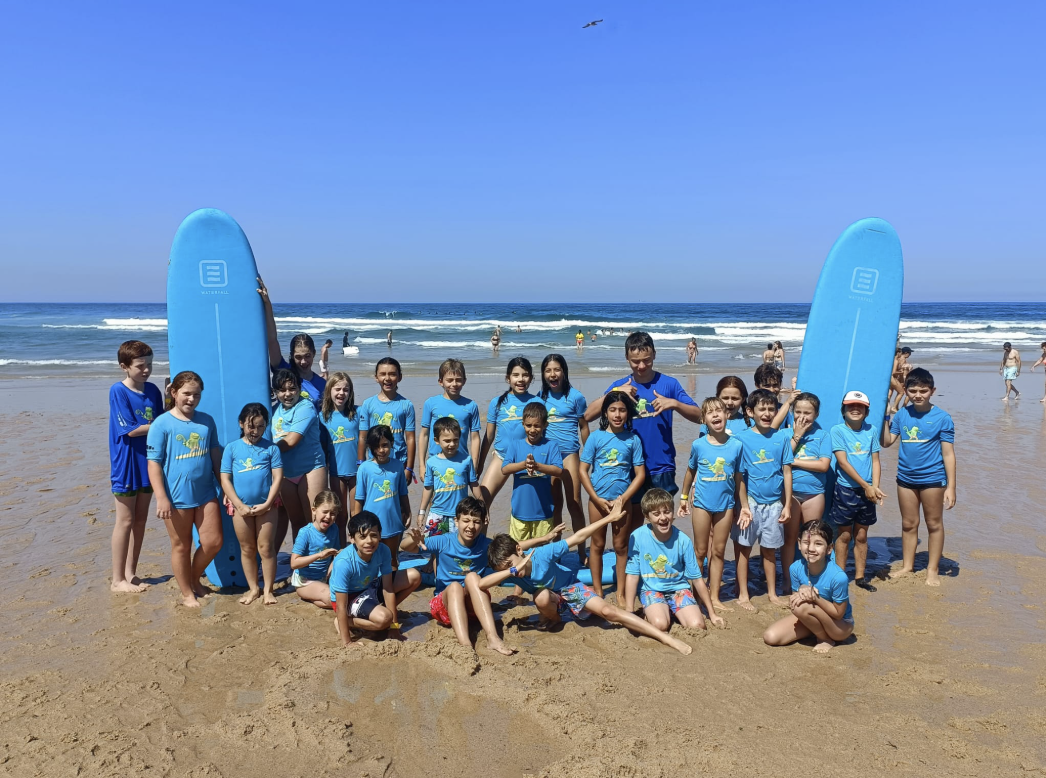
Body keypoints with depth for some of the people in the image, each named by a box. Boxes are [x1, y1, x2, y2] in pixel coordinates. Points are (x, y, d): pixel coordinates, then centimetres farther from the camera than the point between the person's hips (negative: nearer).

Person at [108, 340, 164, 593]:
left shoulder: (153, 390, 5)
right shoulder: (118, 391, -12)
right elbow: (131, 430, -17)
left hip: (147, 463, 6)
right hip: (126, 465, -6)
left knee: (141, 519, 12)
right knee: (125, 521, 1)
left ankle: (131, 573, 25)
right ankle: (118, 579, 13)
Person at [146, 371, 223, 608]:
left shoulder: (206, 421, 5)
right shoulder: (162, 424, -8)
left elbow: (216, 455, 11)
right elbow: (154, 463, -10)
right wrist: (161, 498, -15)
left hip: (206, 493, 4)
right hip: (177, 497, -4)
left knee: (213, 542, 6)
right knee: (182, 546, 9)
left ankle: (194, 578, 33)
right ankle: (187, 594, 26)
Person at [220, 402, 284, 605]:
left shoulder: (271, 448, -1)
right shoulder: (232, 448, 0)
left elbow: (277, 478, -5)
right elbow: (225, 479, -3)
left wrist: (267, 504, -13)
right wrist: (240, 506, -10)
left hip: (266, 506, -1)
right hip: (241, 506, 1)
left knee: (266, 548, 4)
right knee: (247, 549, 11)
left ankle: (268, 589, 16)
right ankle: (253, 588, 24)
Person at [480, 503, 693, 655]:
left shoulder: (542, 554, -33)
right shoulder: (510, 573, -24)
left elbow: (578, 537, -31)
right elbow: (482, 584, -40)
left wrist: (610, 518, -31)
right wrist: (512, 571, -50)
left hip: (570, 587, -2)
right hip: (549, 595, 2)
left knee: (608, 611, -20)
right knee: (542, 598, -35)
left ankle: (666, 638, -16)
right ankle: (553, 619, 2)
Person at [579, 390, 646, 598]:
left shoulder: (633, 440, -2)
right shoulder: (596, 437, -4)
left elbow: (640, 474, -2)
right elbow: (583, 470, -3)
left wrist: (622, 499, -10)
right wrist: (597, 499, -8)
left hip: (622, 500, 0)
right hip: (598, 499, 0)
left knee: (621, 547, 8)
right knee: (597, 544, 10)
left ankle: (622, 594, 19)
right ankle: (597, 591, 24)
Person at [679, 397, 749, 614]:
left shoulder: (736, 444, -6)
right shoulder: (698, 445, -8)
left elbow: (739, 478, 2)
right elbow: (690, 471, 6)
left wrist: (744, 506, 5)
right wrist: (684, 497, 11)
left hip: (726, 504, 1)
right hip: (702, 503, -1)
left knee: (719, 551, 10)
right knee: (700, 551, 8)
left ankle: (714, 597, 20)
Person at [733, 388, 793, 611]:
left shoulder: (782, 437, 0)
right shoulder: (742, 438, -6)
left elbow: (787, 472, 3)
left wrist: (787, 505, 2)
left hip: (774, 503, 2)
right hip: (750, 501, -2)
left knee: (769, 549, 14)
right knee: (743, 547, 5)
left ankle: (772, 593, 29)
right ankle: (743, 595, 17)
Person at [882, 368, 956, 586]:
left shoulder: (942, 418, -10)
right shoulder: (902, 415, 1)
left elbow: (948, 454, -9)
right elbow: (887, 442, 3)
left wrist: (951, 487, -11)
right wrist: (885, 418, -7)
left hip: (932, 479, -4)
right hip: (906, 478, 4)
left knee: (934, 524, 9)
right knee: (908, 525, 15)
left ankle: (932, 570, 21)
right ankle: (907, 566, 28)